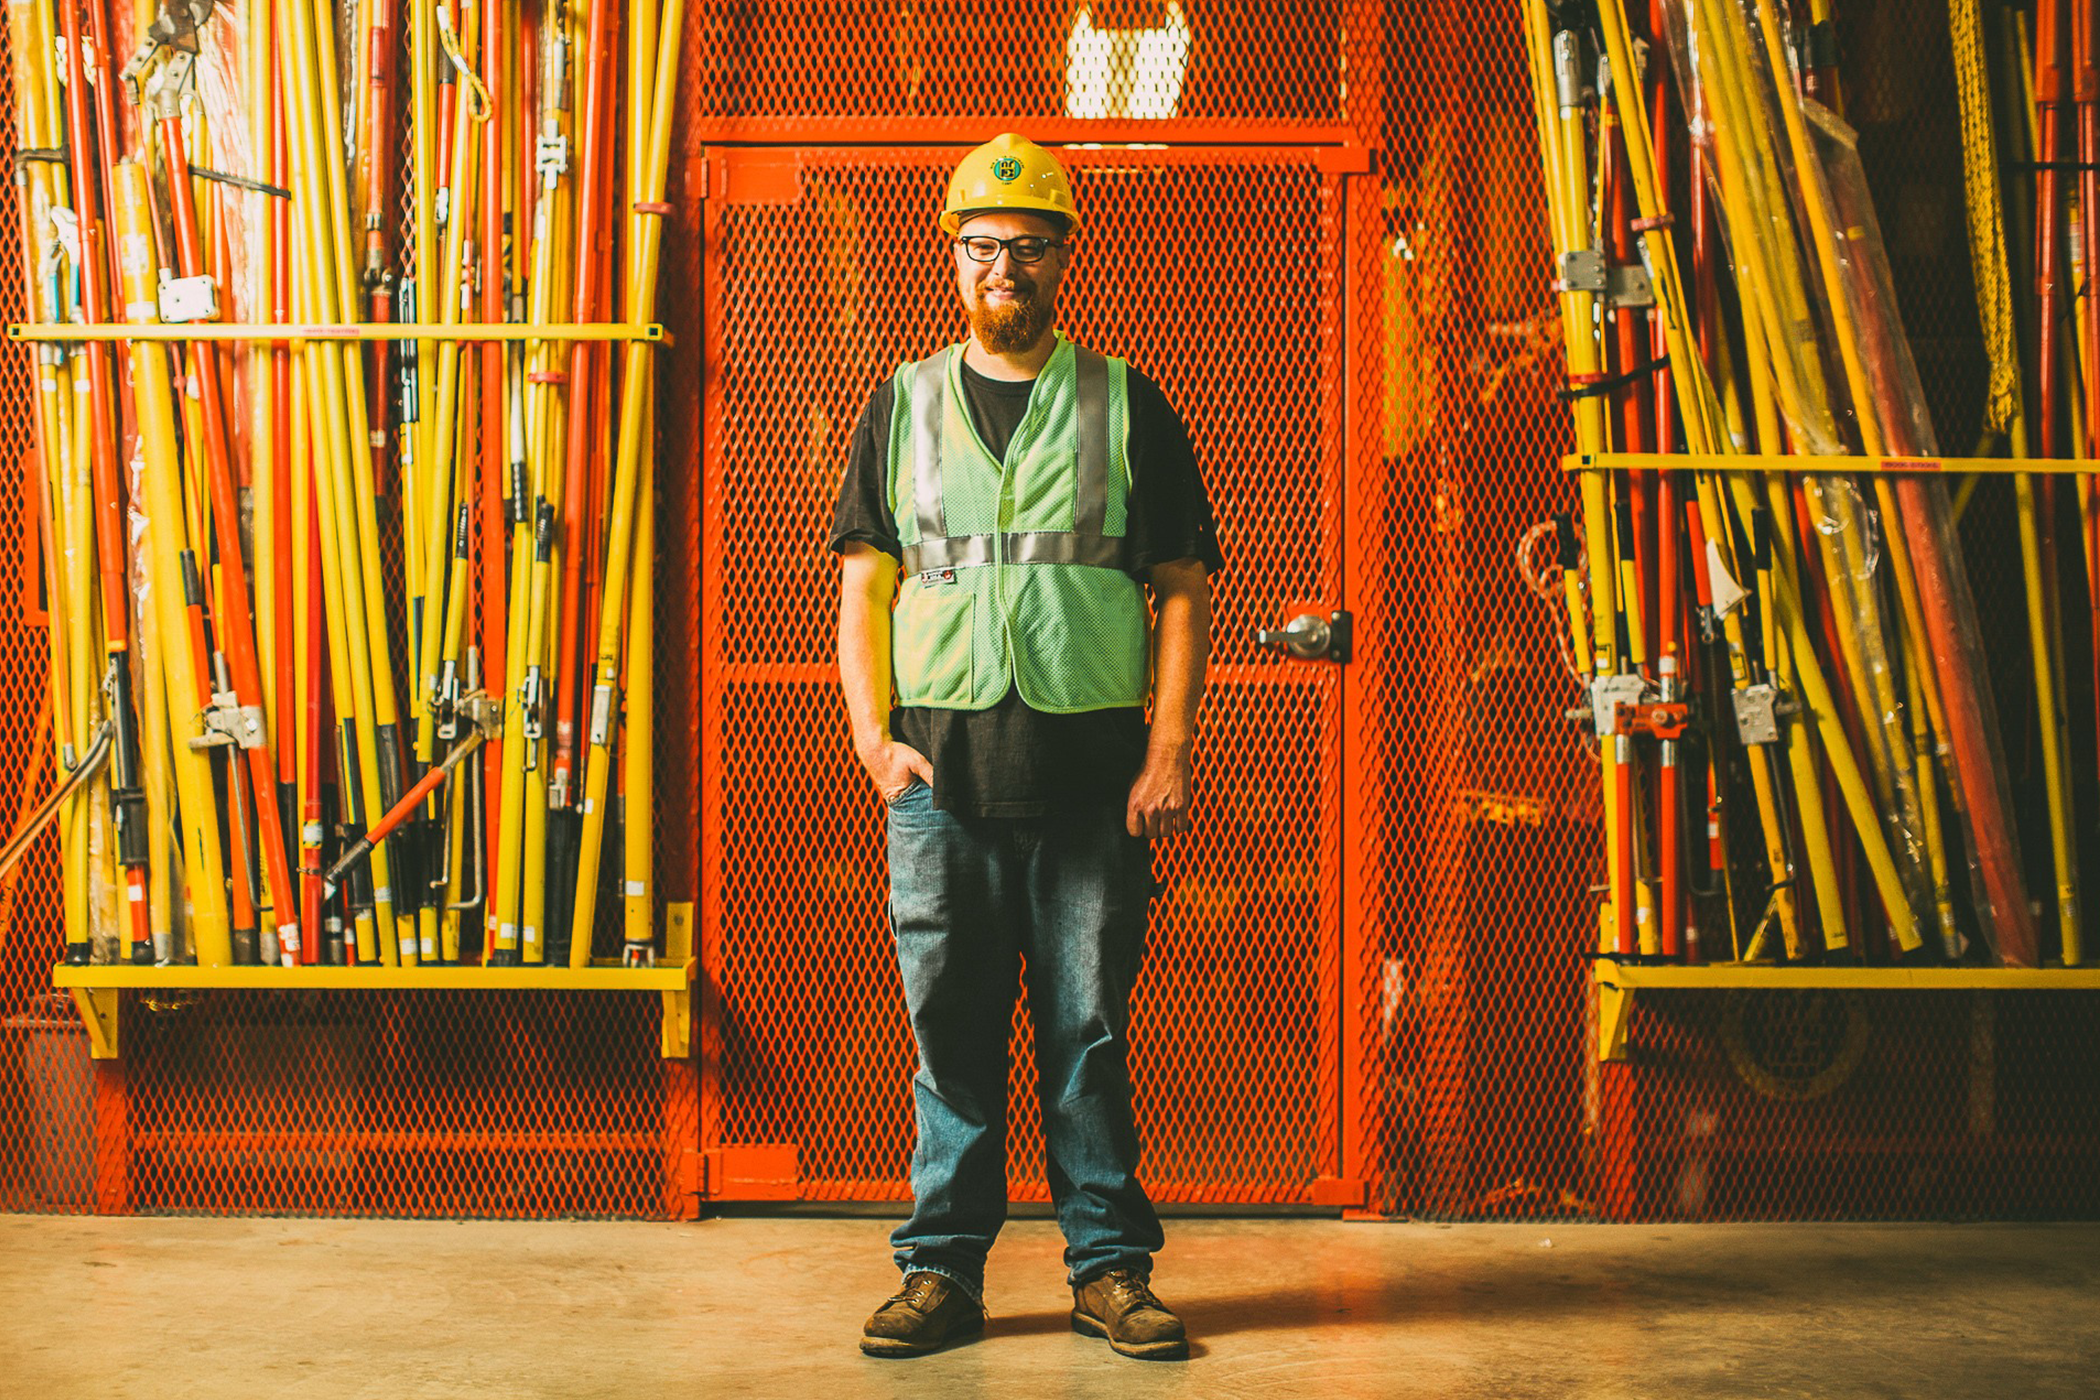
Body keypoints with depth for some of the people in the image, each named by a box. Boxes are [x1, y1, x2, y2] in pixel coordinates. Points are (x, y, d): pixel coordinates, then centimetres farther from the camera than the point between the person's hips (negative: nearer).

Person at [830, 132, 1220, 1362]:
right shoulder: (904, 407, 12)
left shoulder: (1127, 407, 8)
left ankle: (1113, 1264, 14)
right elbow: (865, 588, 11)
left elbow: (1182, 593, 5)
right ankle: (945, 1269, 14)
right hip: (942, 767, 1)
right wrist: (875, 733, -3)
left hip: (1091, 769, -1)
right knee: (952, 1030, 4)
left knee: (1089, 1029, 4)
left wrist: (1171, 752, -5)